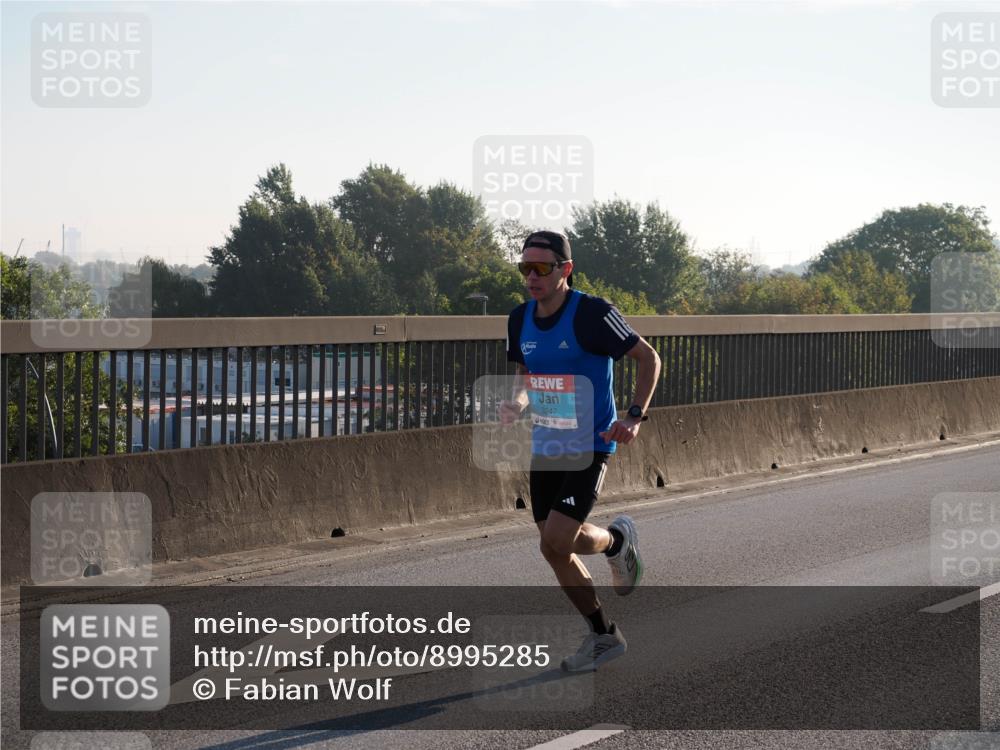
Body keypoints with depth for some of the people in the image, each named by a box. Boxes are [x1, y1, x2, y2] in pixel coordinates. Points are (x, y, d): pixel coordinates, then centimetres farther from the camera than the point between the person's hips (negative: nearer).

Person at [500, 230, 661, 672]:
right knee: (555, 551, 8)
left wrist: (635, 417, -16)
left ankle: (617, 540, 18)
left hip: (589, 447, -7)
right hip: (545, 448, 7)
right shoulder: (520, 320, 2)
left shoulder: (592, 313, -17)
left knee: (556, 541, -16)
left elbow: (648, 358, -8)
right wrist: (518, 403, -3)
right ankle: (604, 637, 26)